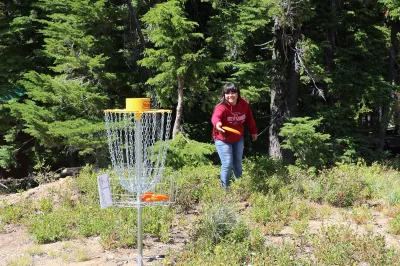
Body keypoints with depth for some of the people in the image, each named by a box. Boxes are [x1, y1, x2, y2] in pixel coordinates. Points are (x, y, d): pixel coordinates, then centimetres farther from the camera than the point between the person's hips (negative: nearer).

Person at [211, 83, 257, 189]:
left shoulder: (244, 104, -11)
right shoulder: (221, 107, -28)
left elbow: (249, 118, 6)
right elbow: (216, 117, -50)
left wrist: (253, 131, 14)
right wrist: (217, 123, -72)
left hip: (238, 139, 5)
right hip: (223, 140, -5)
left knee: (238, 164, 18)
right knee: (227, 165, -11)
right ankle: (225, 189, 3)